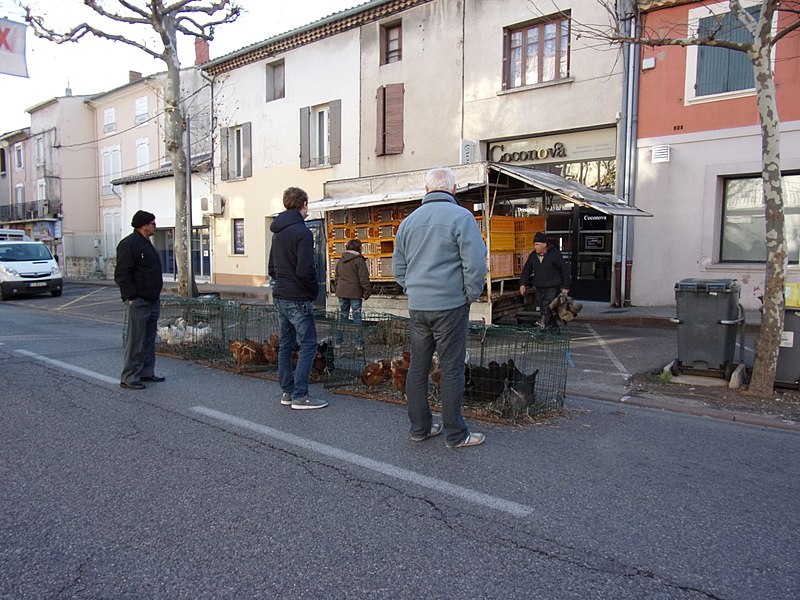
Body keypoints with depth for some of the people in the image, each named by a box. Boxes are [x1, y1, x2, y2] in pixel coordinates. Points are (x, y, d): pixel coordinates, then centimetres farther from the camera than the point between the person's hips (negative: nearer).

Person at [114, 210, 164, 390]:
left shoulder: (146, 243, 18)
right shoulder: (129, 244, -12)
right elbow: (121, 274, -17)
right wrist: (131, 297, -20)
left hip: (152, 301, 10)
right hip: (139, 302, -10)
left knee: (149, 339, 14)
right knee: (136, 341, -6)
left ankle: (146, 372, 23)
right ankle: (128, 378, 1)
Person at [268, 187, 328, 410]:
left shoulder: (277, 232, 14)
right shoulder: (302, 231, -15)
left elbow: (271, 269, 19)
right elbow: (305, 270, -22)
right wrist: (314, 290, -7)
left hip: (280, 296, 9)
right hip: (298, 298, -9)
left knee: (286, 344, 13)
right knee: (308, 344, -3)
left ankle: (287, 392, 19)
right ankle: (300, 396, -3)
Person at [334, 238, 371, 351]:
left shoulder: (340, 261, 10)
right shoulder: (359, 261, -11)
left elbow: (337, 277, 17)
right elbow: (364, 278, -13)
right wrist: (367, 292, -7)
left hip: (342, 292, 5)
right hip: (355, 293, -5)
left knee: (342, 316, 12)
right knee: (357, 316, 2)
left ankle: (338, 341, 13)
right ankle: (358, 343, 4)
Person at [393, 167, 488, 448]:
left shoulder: (408, 221, 12)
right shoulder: (461, 217, -7)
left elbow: (398, 267, 16)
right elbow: (475, 264, -14)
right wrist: (471, 296, -1)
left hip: (417, 306, 6)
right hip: (450, 305, -6)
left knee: (418, 367, 12)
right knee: (451, 369, 1)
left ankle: (419, 427, 21)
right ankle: (455, 434, 10)